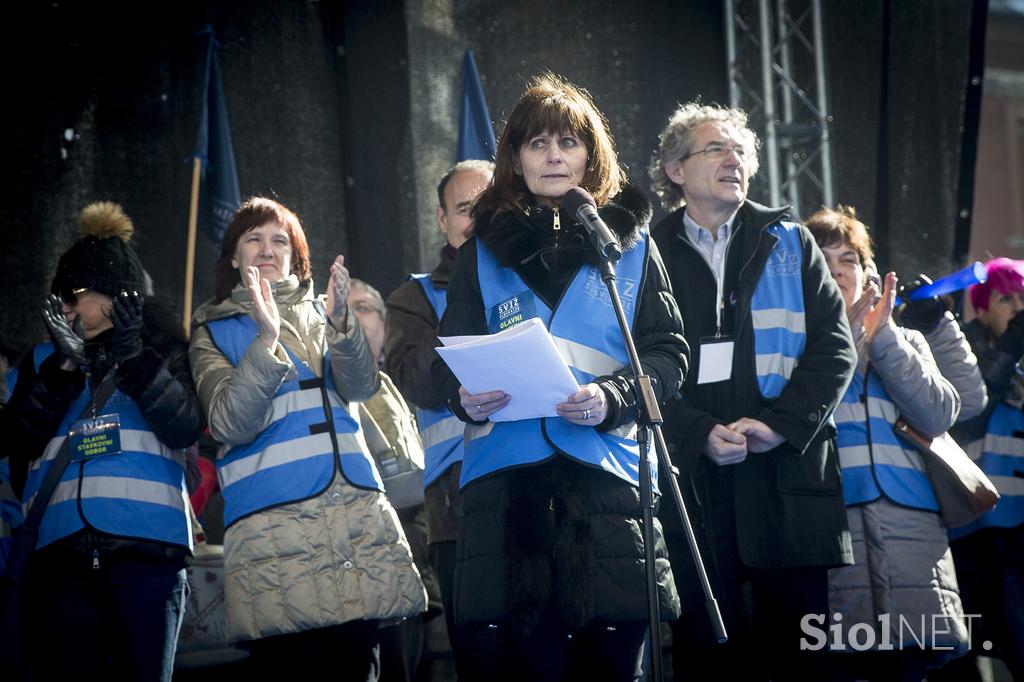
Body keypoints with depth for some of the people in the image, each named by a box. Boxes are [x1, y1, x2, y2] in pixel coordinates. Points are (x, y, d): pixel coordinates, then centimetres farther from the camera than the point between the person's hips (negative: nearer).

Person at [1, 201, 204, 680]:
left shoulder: (160, 349, 13)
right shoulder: (44, 360, 19)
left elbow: (186, 428, -2)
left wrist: (135, 358, -11)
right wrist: (66, 367, -5)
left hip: (147, 547, -2)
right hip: (63, 550, 2)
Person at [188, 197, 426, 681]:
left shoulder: (318, 314, 18)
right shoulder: (213, 333, 10)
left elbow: (361, 387, 0)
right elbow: (231, 425, -7)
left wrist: (339, 323, -18)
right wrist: (267, 340, -19)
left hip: (355, 509, 3)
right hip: (270, 520, -2)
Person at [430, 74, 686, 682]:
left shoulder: (630, 244, 13)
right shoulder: (484, 250, 16)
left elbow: (668, 352, 6)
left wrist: (611, 399, -13)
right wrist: (466, 397, -10)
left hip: (606, 470, 0)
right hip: (507, 471, 0)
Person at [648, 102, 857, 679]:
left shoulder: (789, 243, 14)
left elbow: (835, 345, 5)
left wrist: (780, 421, -8)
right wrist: (700, 435, -12)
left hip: (786, 474, 1)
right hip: (690, 476, -1)